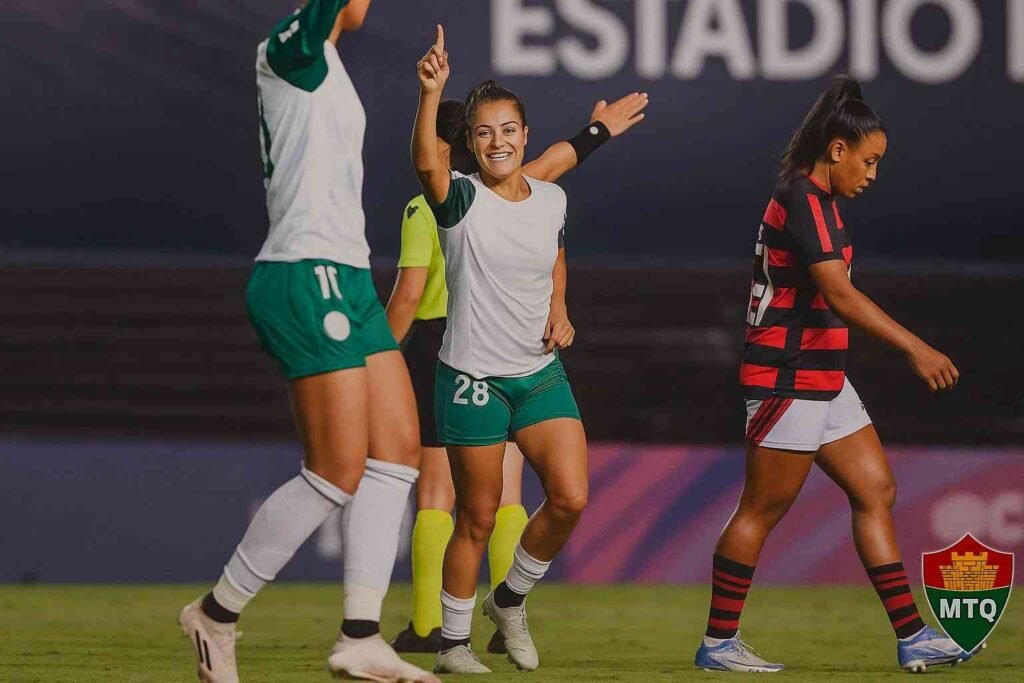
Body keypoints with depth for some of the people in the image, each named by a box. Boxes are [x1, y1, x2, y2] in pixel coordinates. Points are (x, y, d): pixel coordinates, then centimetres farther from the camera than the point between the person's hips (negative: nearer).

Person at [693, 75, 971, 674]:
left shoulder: (820, 201, 14)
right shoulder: (802, 202, -18)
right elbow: (839, 294, -28)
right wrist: (915, 348, -32)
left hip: (824, 381, 10)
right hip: (789, 381, -10)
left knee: (876, 492, 6)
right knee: (762, 510, -3)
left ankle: (913, 637, 6)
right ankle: (718, 643, 5)